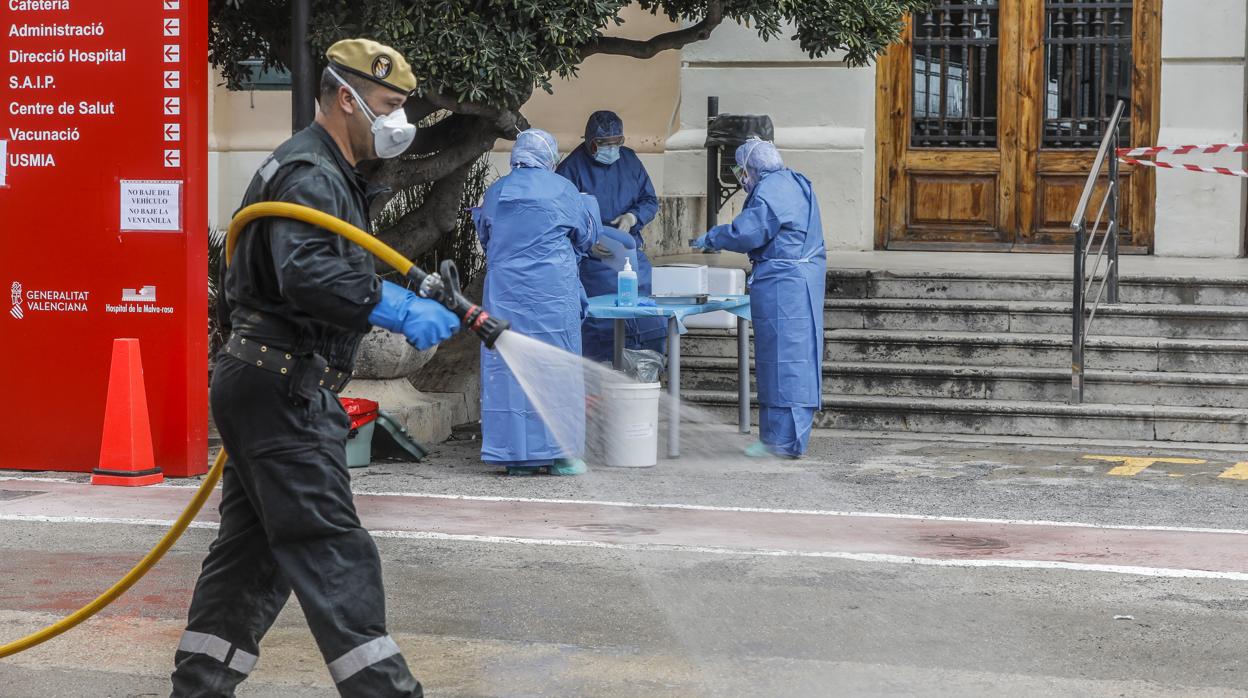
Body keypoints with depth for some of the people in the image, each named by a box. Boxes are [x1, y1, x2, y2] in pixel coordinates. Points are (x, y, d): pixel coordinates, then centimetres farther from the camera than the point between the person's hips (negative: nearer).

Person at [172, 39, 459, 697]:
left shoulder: (327, 172, 20)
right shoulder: (309, 174, -15)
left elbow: (338, 272, 29)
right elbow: (307, 275, -32)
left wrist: (409, 297, 19)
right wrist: (396, 309, -34)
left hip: (265, 388, 11)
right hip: (284, 389, -11)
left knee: (251, 544, 13)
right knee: (330, 545, -11)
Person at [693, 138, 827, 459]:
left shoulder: (768, 194, -16)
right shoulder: (795, 183, 15)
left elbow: (744, 234, -17)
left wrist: (711, 237, 1)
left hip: (782, 285, -10)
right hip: (803, 279, 10)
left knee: (782, 360, -6)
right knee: (797, 358, 12)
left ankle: (783, 441, -2)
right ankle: (790, 438, 18)